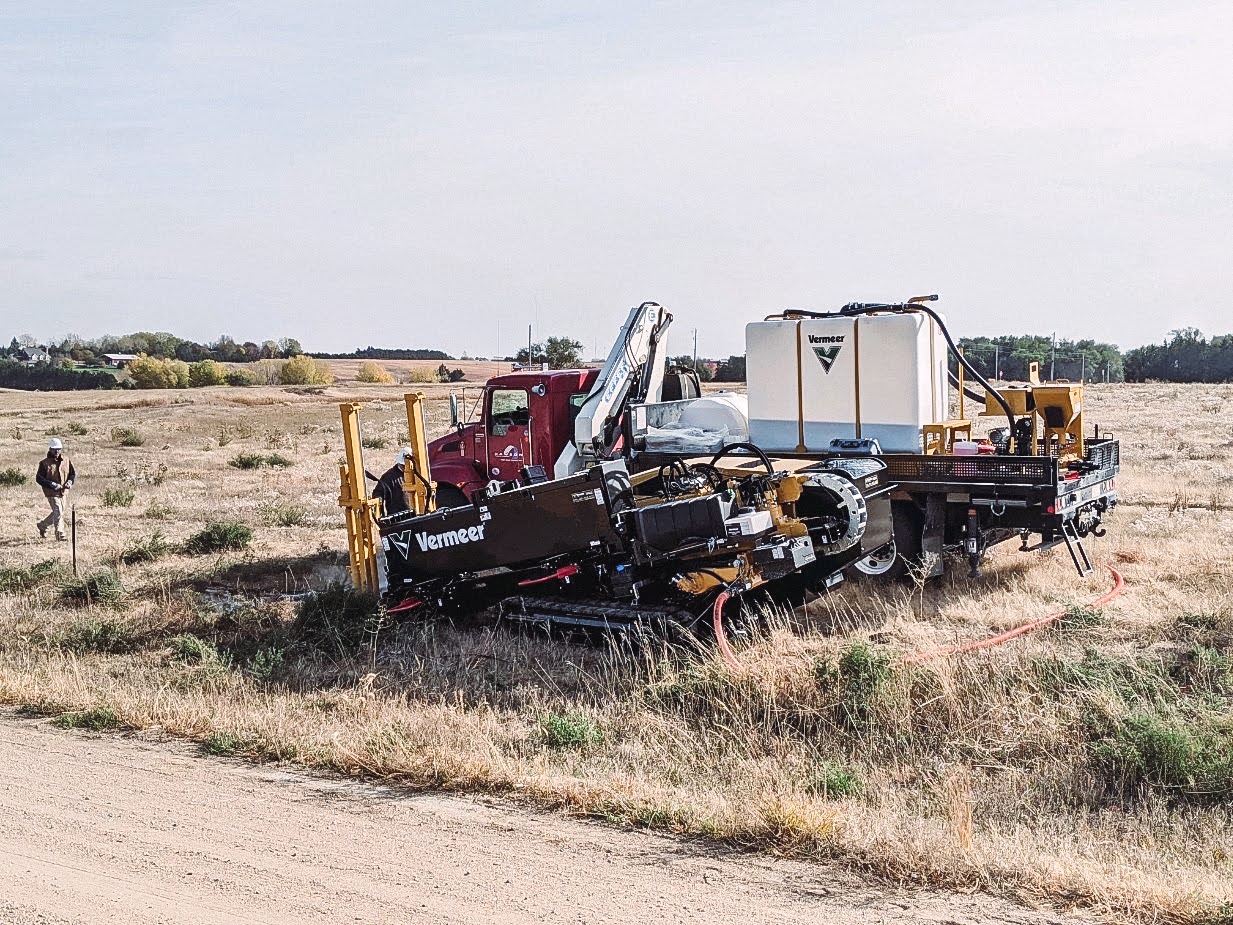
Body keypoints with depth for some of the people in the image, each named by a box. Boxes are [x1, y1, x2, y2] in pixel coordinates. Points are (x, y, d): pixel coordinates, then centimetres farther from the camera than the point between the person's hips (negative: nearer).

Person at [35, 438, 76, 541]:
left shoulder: (66, 460, 4)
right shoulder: (44, 463, -10)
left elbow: (73, 473, 13)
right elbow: (39, 478, -11)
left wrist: (69, 482, -8)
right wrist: (52, 485, -20)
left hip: (62, 491, 6)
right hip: (51, 492, -6)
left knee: (58, 513, 18)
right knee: (58, 512, -13)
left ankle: (42, 525, 40)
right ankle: (60, 534, -7)